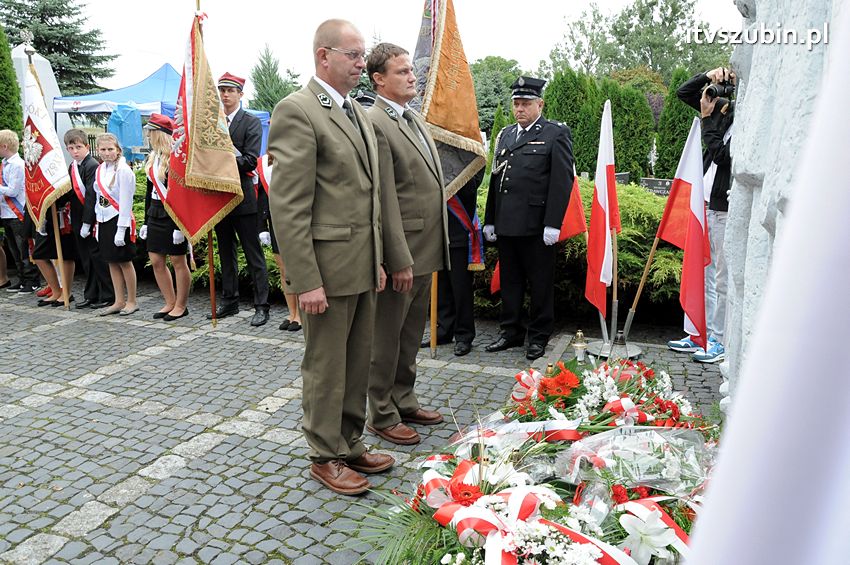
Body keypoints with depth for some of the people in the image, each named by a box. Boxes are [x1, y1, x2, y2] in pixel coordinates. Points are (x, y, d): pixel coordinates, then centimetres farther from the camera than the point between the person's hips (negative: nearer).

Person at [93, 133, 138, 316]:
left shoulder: (123, 170, -13)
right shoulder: (100, 170, 10)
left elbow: (125, 203, -16)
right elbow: (99, 198, 16)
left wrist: (121, 230, -17)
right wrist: (98, 223, 12)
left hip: (119, 220, -8)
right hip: (104, 220, 8)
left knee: (124, 261, 0)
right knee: (112, 262, 11)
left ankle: (131, 301, 11)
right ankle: (119, 301, 20)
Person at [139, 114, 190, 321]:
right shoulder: (152, 158, 12)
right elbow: (150, 191, 18)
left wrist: (179, 225, -19)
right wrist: (146, 221, 18)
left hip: (173, 216, -8)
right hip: (156, 215, 9)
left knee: (178, 261, 1)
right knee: (156, 261, 9)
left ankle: (181, 306, 12)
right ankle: (170, 303, 21)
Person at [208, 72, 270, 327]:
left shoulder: (251, 123, -4)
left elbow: (250, 161, -13)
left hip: (242, 198, -6)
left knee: (254, 255, -2)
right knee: (226, 253, 15)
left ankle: (261, 306, 3)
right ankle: (229, 301, 25)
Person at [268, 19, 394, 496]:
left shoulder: (359, 114, 15)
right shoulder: (297, 110, -12)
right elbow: (288, 205, -17)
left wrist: (377, 260, 16)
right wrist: (306, 281, -20)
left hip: (363, 266, 8)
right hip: (328, 265, -8)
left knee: (358, 363, 17)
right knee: (326, 368, 7)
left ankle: (351, 445, 35)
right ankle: (326, 457, 25)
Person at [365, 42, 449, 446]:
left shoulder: (416, 119, 15)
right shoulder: (375, 124, -14)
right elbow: (385, 198, -19)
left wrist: (435, 248, 17)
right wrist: (400, 260, -20)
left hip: (426, 249, 9)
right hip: (401, 252, -9)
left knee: (411, 335, 19)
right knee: (387, 337, 5)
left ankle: (404, 402, 34)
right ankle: (382, 416, 20)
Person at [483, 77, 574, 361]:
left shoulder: (556, 134, -1)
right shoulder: (505, 135, 17)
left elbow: (562, 181, -8)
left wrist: (553, 223, -15)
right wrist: (489, 220, 13)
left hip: (536, 226, -6)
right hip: (505, 223, 6)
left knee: (541, 282, 5)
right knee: (509, 281, 13)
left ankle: (539, 336, 17)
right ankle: (511, 332, 25)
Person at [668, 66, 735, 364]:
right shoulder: (723, 107, 8)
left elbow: (723, 155, -21)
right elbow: (684, 92, 17)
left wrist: (707, 118, -15)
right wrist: (708, 76, 0)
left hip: (727, 208, -8)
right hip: (706, 203, 8)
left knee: (723, 278, 1)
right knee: (702, 274, 14)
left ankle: (720, 341, 13)